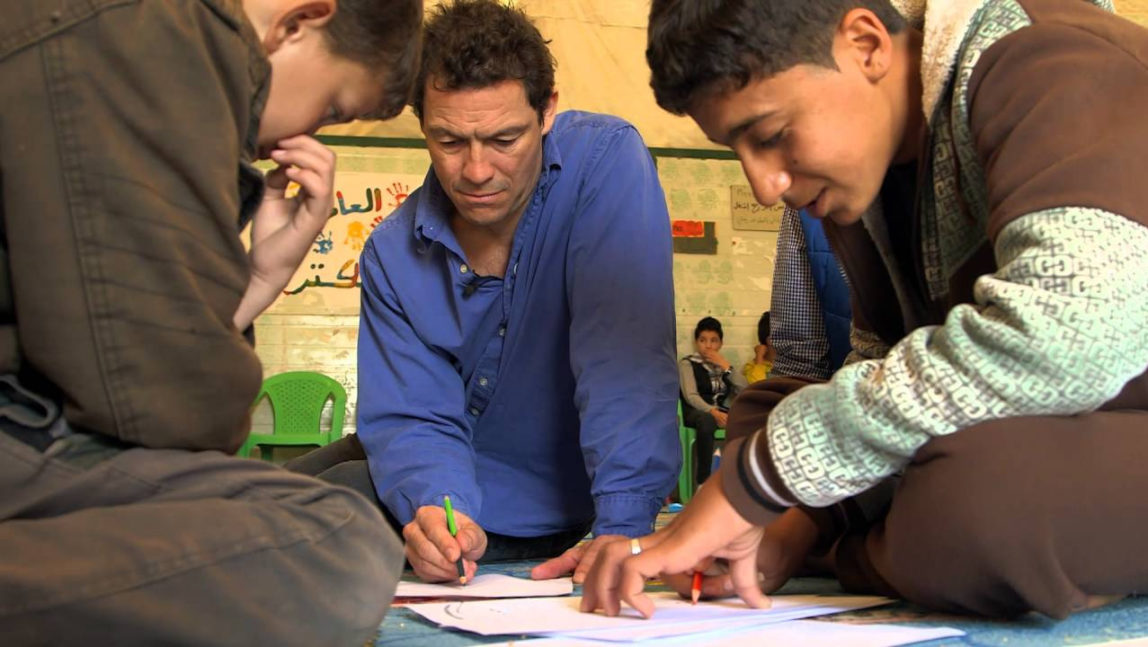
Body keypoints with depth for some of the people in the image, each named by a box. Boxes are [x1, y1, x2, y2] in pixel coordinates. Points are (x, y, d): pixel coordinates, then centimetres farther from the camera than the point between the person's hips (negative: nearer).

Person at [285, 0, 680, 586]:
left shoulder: (606, 160, -21)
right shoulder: (393, 252, -9)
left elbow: (626, 359, -30)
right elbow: (413, 416, -13)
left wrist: (623, 527, -38)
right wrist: (434, 506, -35)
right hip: (450, 492, 5)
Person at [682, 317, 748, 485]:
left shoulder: (723, 364, 20)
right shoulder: (687, 363, 5)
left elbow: (744, 390, 5)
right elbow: (691, 396, -12)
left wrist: (726, 366, -5)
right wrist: (713, 411, -29)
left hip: (722, 412, 5)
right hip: (697, 412, -4)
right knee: (707, 420, -41)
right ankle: (703, 481, -34)